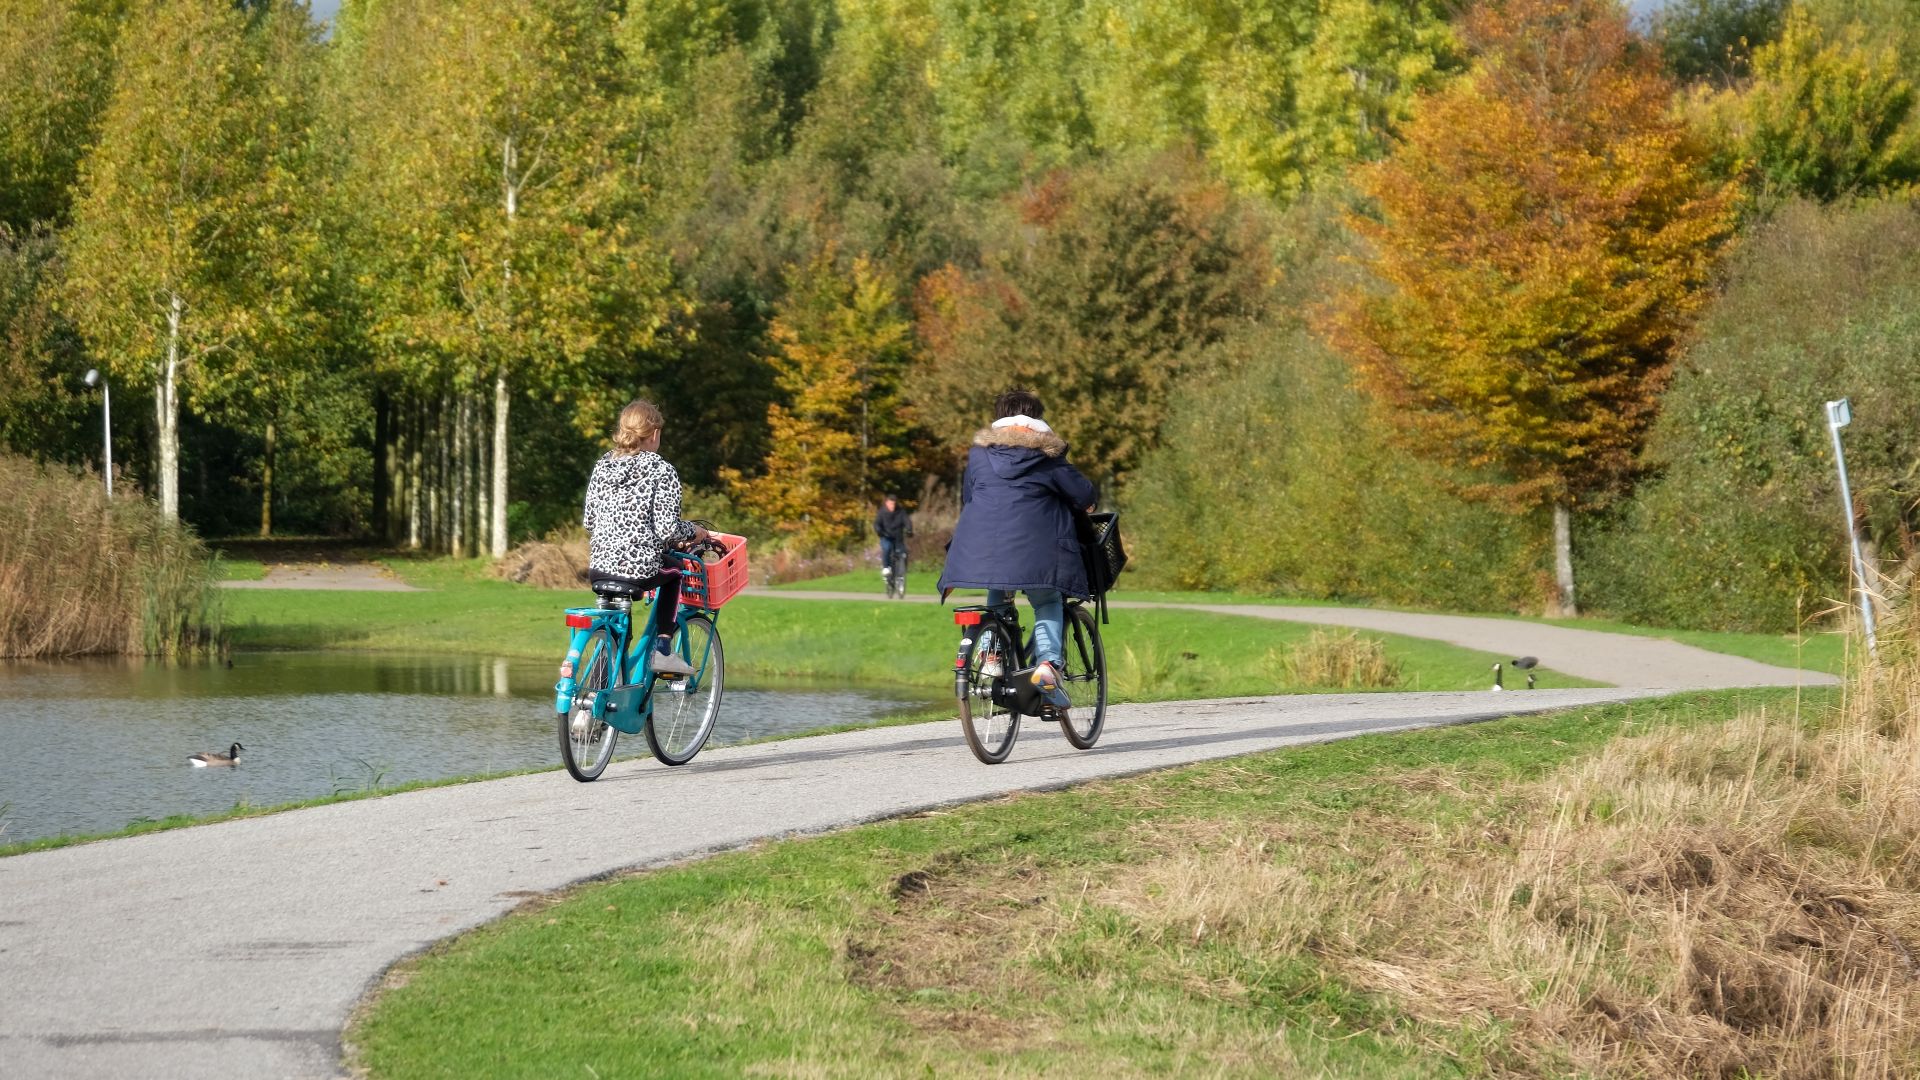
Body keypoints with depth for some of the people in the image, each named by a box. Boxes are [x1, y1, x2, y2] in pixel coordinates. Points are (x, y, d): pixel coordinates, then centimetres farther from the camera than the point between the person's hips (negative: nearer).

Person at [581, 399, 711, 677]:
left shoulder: (602, 467, 9)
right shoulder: (661, 471, -8)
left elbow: (588, 522, 13)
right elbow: (667, 530, -13)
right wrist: (694, 531, 6)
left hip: (599, 567, 4)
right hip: (642, 569, -4)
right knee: (674, 573, 29)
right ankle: (663, 649, 19)